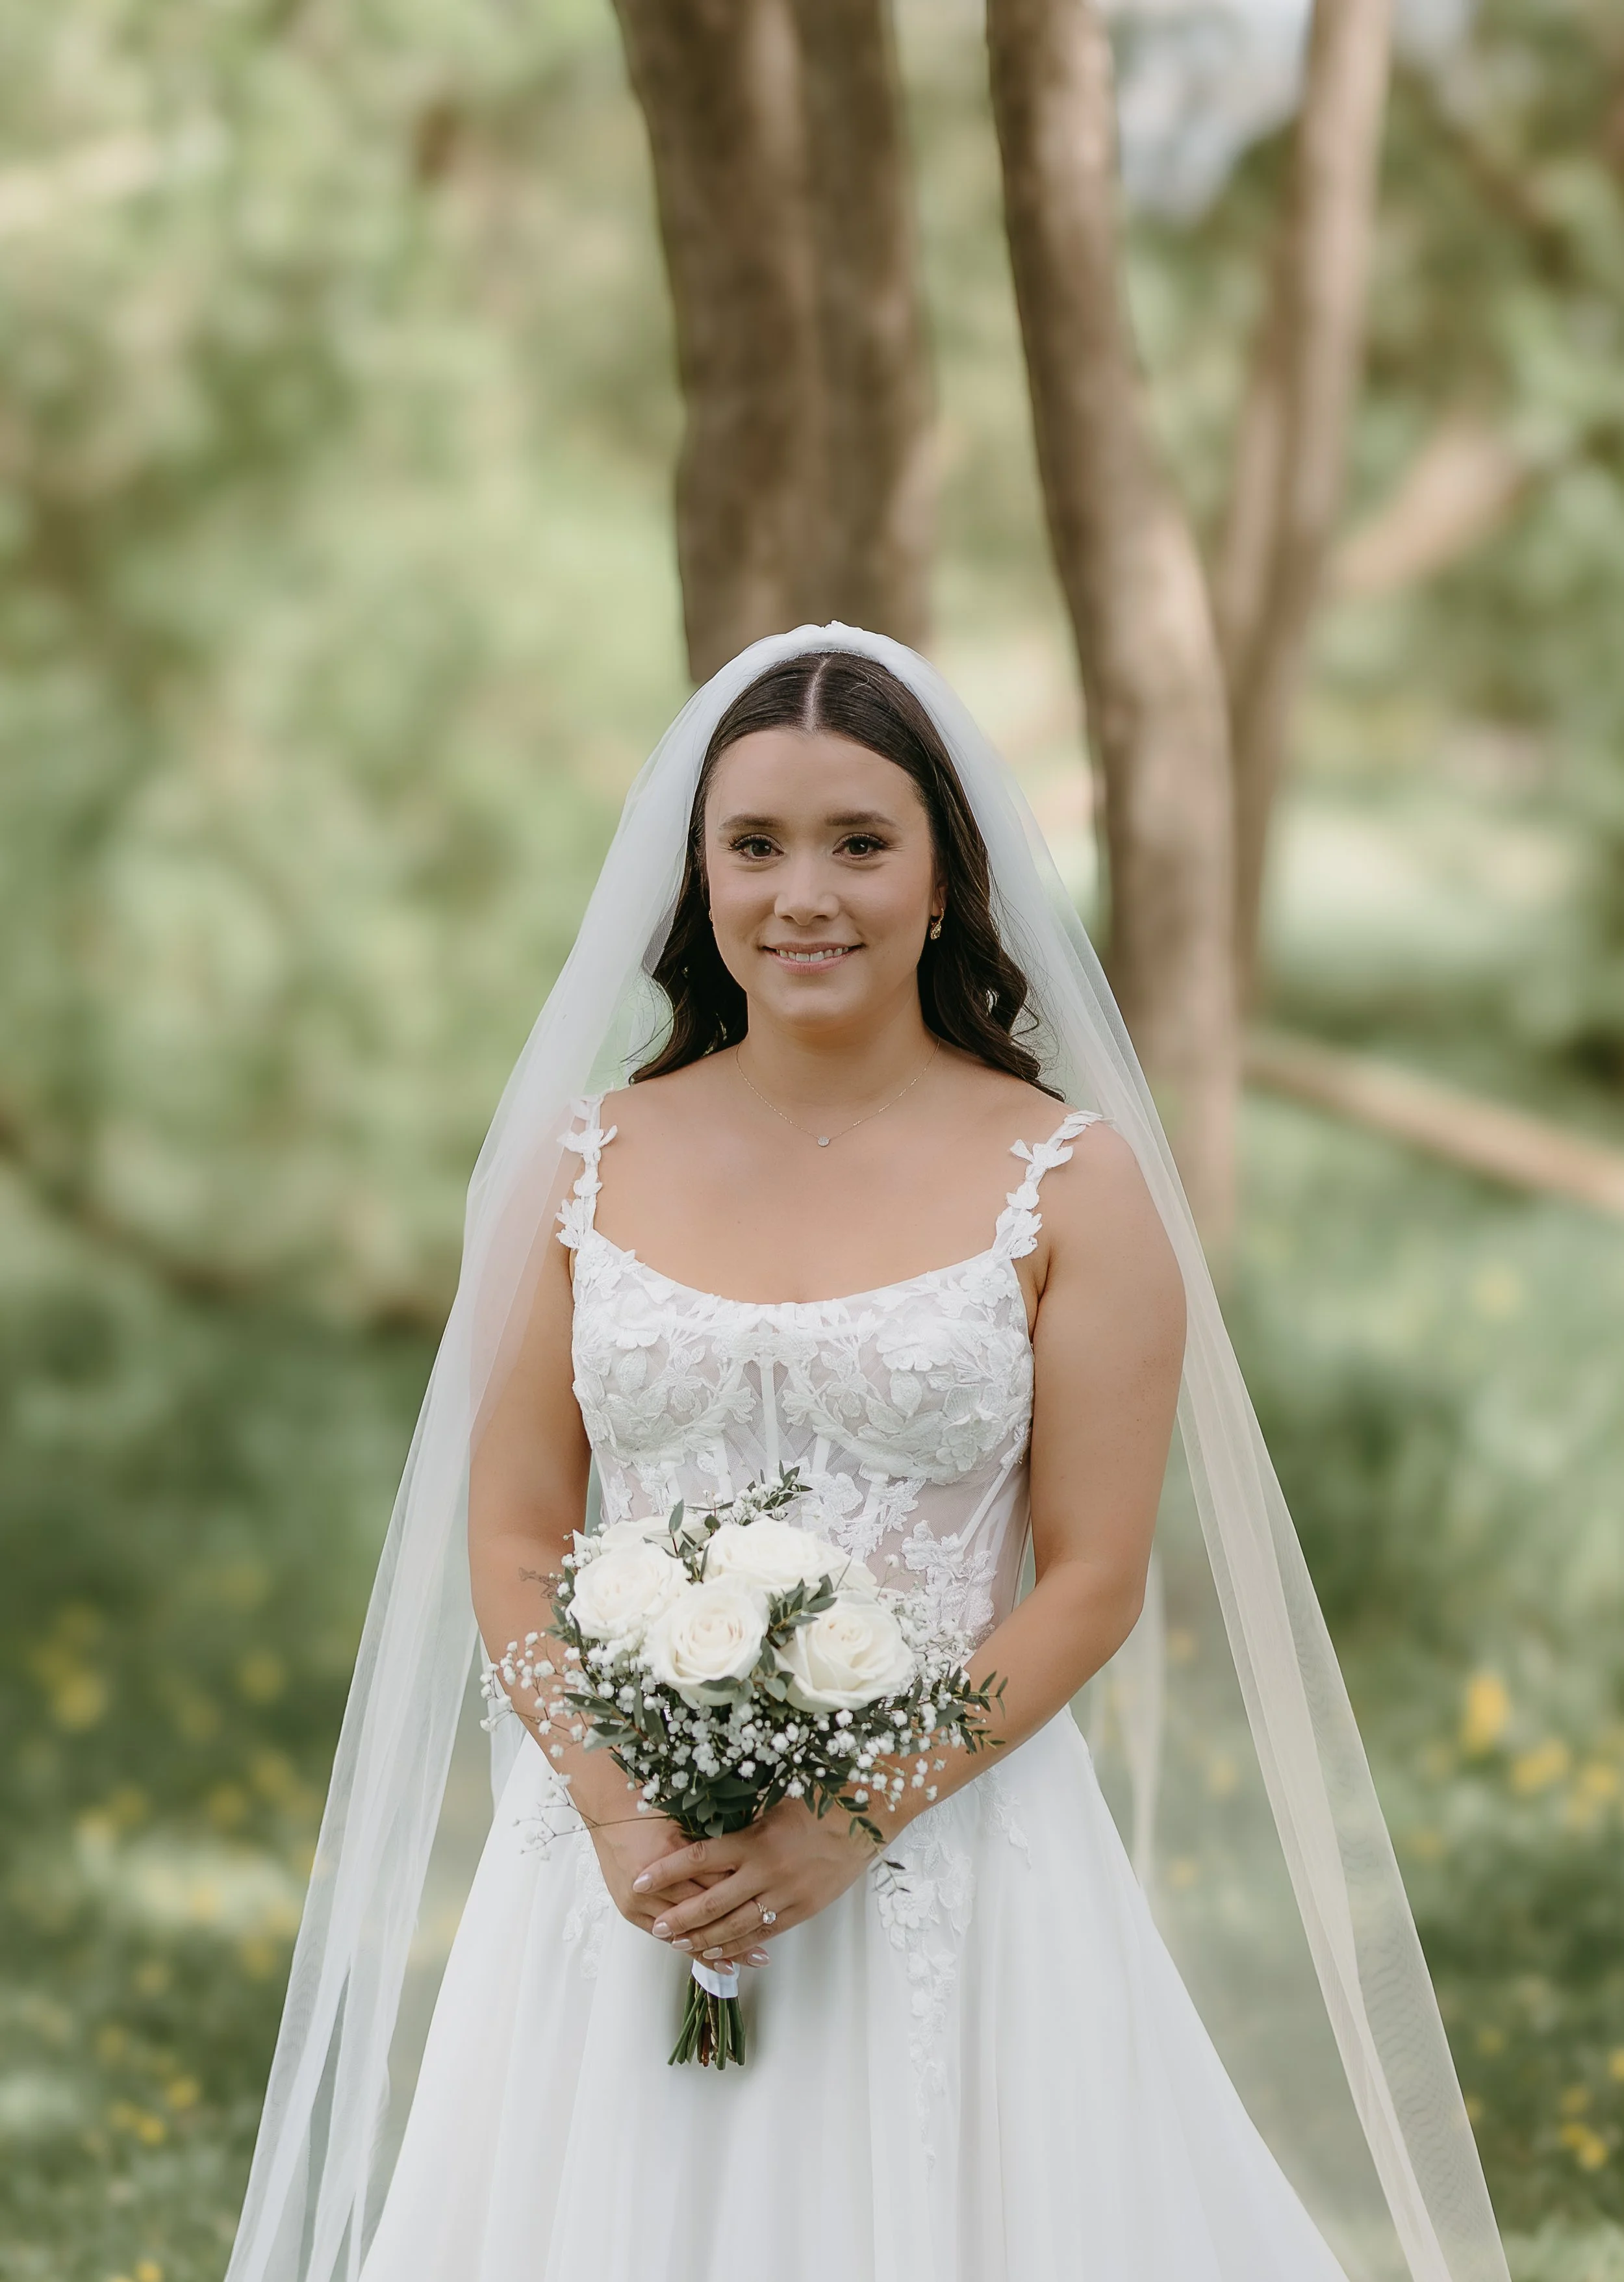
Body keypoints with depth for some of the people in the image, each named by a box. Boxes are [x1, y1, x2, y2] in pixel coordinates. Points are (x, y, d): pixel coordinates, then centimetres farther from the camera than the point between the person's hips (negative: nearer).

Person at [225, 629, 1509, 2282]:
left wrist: (857, 1820, -15)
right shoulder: (586, 1170, 5)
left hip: (958, 1869, -2)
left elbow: (1093, 1580, -5)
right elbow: (512, 1543, 4)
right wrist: (619, 1817, -11)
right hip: (620, 1868, 2)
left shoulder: (1071, 1183, -2)